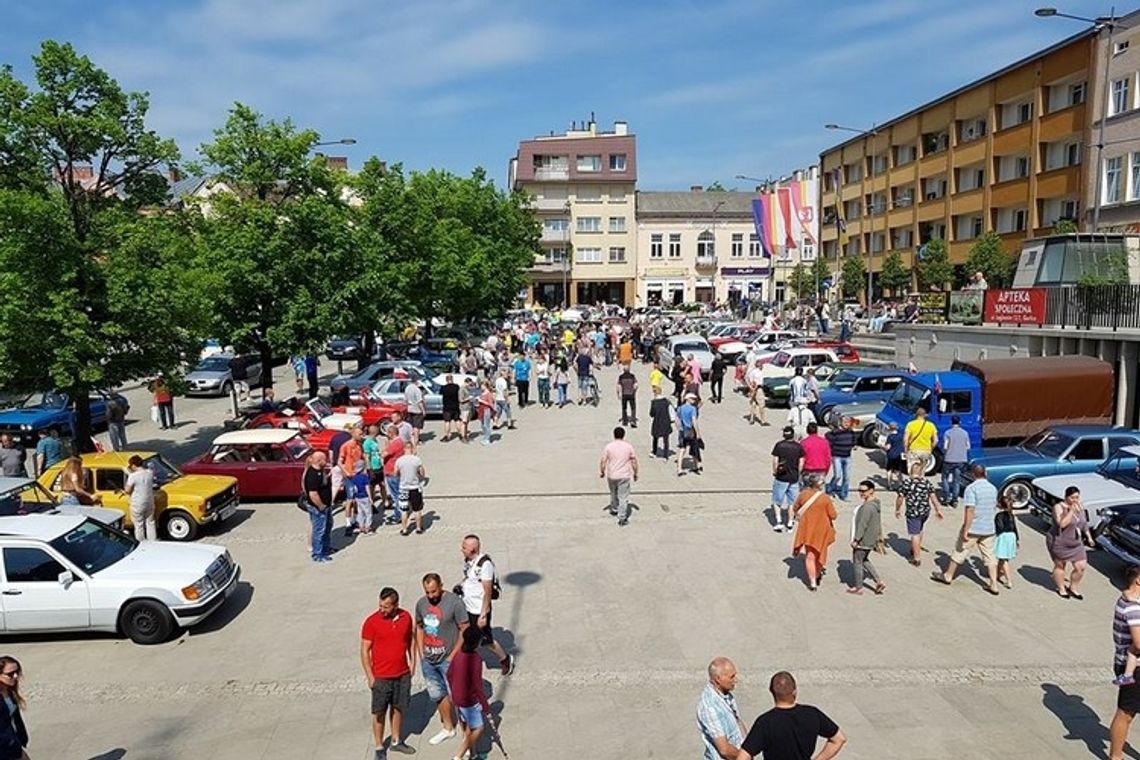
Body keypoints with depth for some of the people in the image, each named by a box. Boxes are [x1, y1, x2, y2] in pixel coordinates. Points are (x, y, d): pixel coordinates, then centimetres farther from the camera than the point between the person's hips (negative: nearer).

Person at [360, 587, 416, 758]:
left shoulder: (406, 617, -6)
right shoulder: (372, 621, -17)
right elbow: (364, 650, -11)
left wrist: (412, 661, 6)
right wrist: (370, 676, -11)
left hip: (403, 675, 4)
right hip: (381, 677, -3)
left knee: (398, 708, 18)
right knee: (379, 713, 9)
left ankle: (396, 741, 37)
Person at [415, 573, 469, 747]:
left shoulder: (454, 602, -18)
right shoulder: (421, 603, 0)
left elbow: (465, 630, -14)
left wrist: (453, 655, -14)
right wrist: (421, 653, 8)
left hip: (448, 659, -6)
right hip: (428, 660, 6)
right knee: (437, 695, 17)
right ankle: (448, 728, 35)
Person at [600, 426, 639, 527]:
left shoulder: (608, 446, -8)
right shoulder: (628, 446, -7)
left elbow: (603, 461, -4)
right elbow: (634, 462, -1)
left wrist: (601, 472, 12)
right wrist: (635, 474, 12)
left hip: (611, 476, 2)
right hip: (624, 476, -2)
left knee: (613, 494, 25)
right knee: (623, 497, 4)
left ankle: (614, 509, 45)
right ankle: (622, 518, 3)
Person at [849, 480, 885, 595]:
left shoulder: (867, 507, -28)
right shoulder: (876, 503, 4)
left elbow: (862, 525, -26)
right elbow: (879, 521, 14)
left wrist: (855, 540, -20)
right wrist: (879, 535, 23)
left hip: (863, 540, -10)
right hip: (871, 539, 10)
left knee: (857, 562, 8)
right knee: (864, 560, 25)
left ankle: (858, 588, 22)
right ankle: (879, 582, 23)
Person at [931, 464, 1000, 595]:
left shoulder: (971, 488, -17)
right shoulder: (993, 488, 6)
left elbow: (970, 510, -22)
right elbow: (994, 508, 18)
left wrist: (966, 530, -20)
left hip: (973, 529, -6)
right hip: (988, 529, 6)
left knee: (959, 552, 8)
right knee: (989, 557, 10)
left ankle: (948, 576, 20)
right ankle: (994, 585, 10)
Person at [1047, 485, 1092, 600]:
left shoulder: (1080, 506, 2)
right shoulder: (1059, 507, -19)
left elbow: (1084, 522, 17)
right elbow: (1062, 523, -31)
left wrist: (1088, 536, 12)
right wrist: (1071, 511, -33)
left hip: (1076, 543, 6)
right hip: (1059, 543, -6)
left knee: (1081, 567, 3)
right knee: (1060, 566, 9)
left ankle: (1073, 587, 25)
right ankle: (1061, 588, 29)